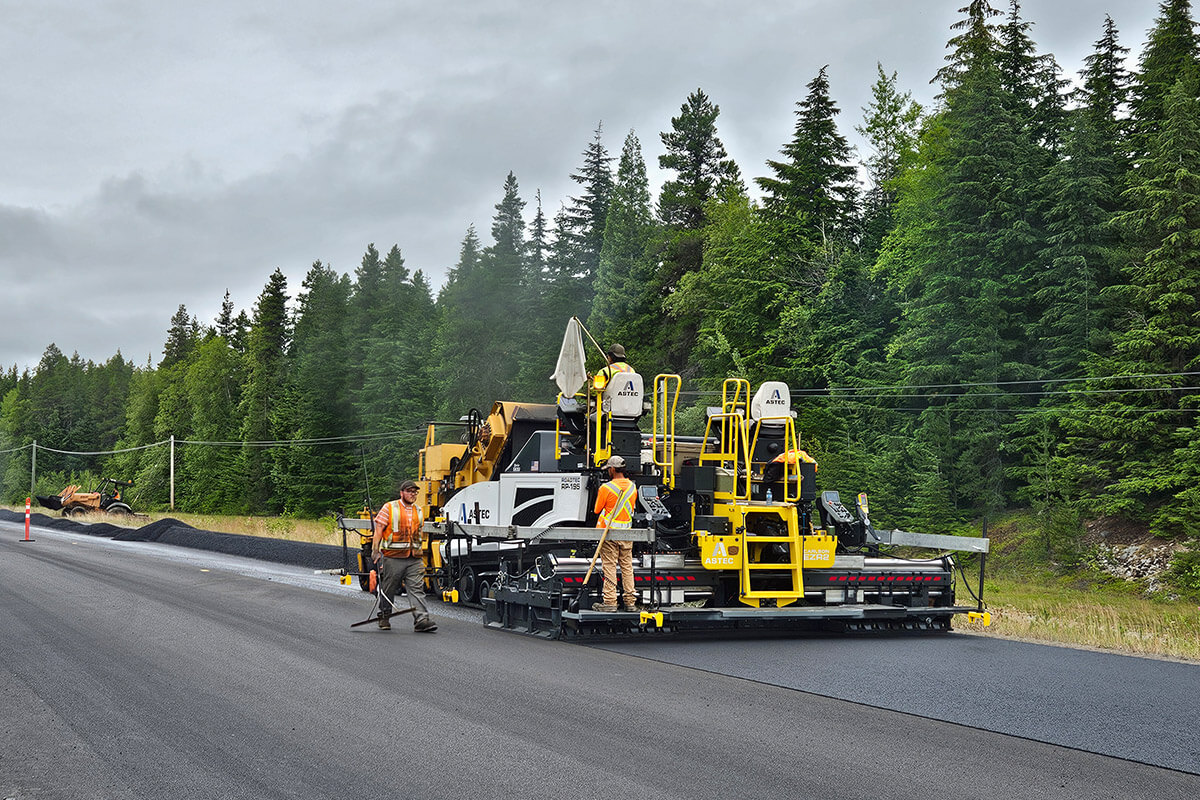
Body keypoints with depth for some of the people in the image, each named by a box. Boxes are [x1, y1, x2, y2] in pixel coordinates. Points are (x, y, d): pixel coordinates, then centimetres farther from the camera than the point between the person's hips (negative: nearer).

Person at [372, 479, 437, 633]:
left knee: (417, 588, -7)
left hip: (414, 559, 4)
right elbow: (378, 530, -2)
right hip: (393, 558, -4)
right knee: (388, 589, 6)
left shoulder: (418, 512, 16)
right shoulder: (389, 508, 0)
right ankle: (384, 617, 23)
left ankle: (421, 619, -14)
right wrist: (376, 551, -8)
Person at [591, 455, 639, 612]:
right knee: (627, 567, 9)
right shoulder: (632, 487, 5)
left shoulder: (606, 488, -12)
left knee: (609, 567, -2)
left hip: (609, 532, -5)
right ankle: (630, 602, 11)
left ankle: (610, 601, -3)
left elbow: (597, 510, -1)